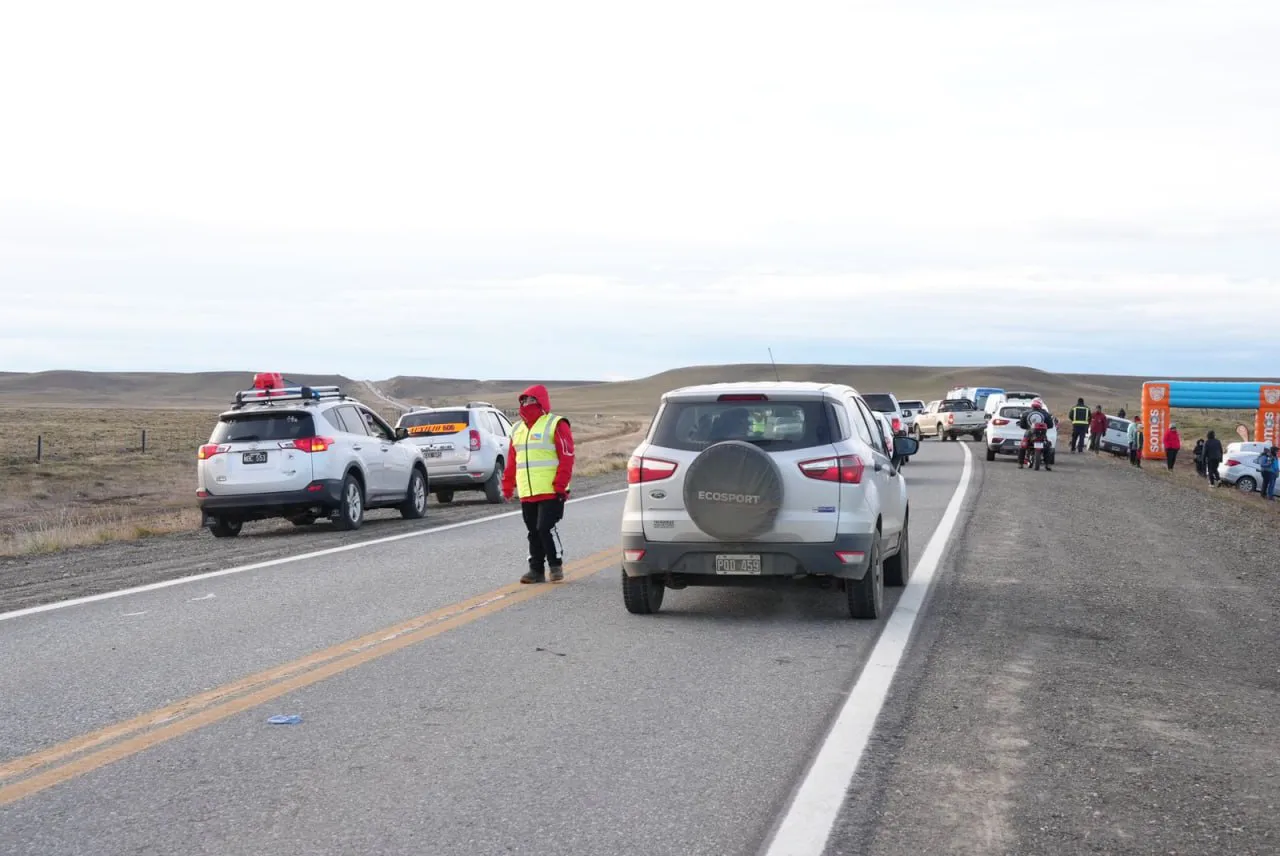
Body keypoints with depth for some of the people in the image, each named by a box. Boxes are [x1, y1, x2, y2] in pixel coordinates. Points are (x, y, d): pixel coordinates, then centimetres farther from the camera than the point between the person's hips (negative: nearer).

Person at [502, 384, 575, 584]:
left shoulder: (556, 425, -4)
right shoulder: (518, 429, 18)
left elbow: (566, 457, -10)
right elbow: (511, 461, 19)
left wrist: (560, 486, -16)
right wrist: (507, 486, 14)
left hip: (550, 492, -6)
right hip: (527, 493, 7)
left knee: (546, 528, -10)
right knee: (533, 532, 9)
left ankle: (556, 565, 6)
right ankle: (536, 569, 15)